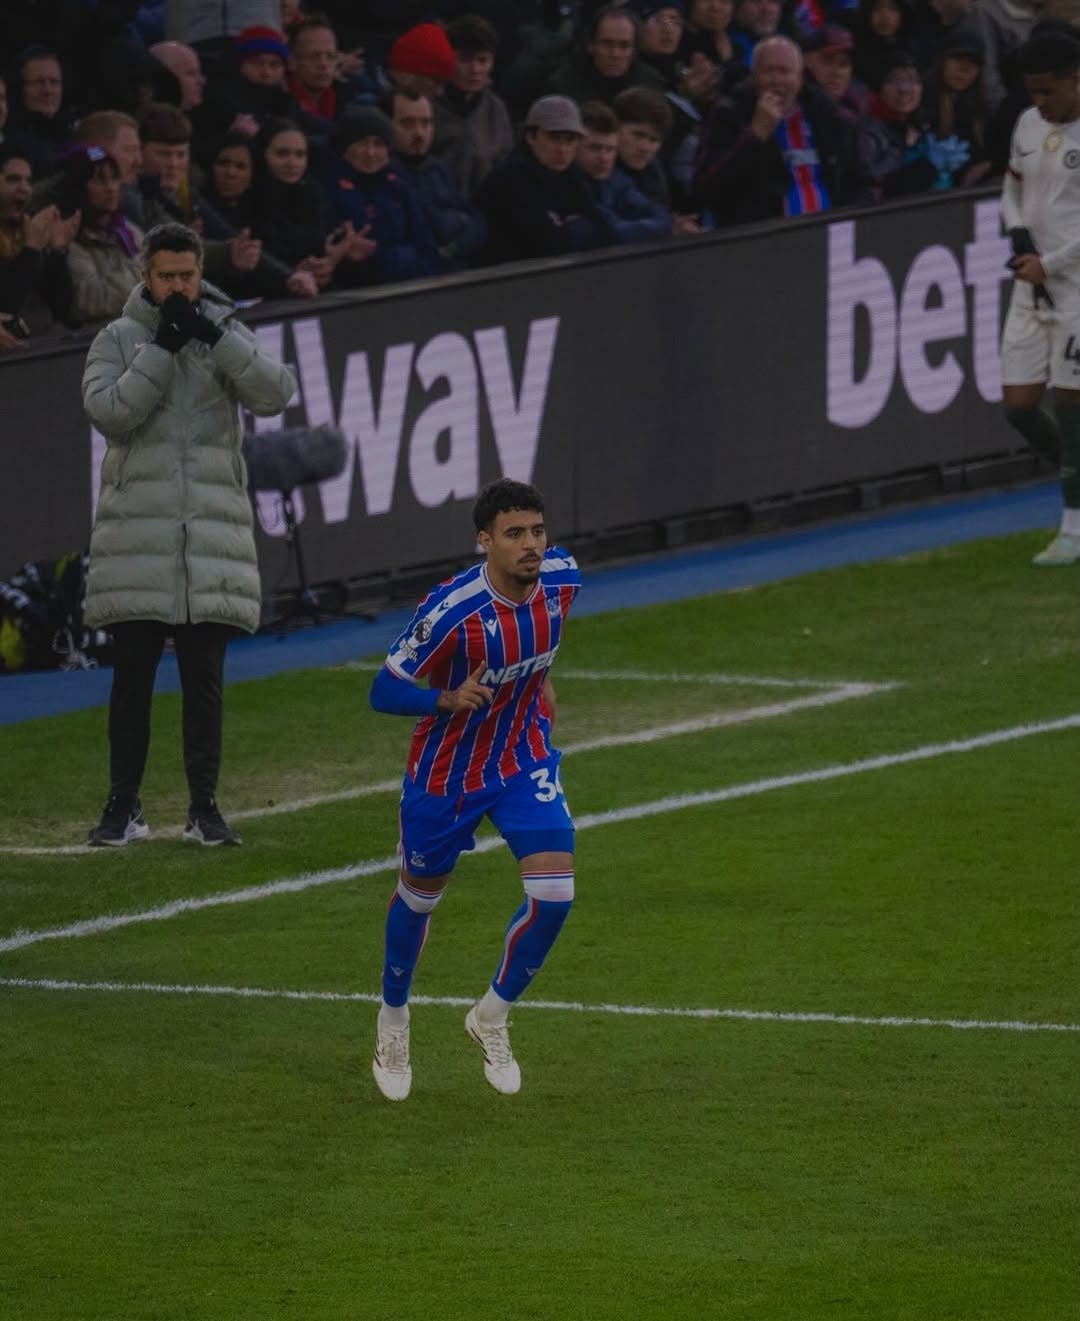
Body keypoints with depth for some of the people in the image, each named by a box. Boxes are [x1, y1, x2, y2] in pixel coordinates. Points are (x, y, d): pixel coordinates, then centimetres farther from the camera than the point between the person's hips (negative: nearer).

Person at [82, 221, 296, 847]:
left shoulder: (229, 336, 9)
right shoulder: (117, 341, 5)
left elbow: (275, 394, -8)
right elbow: (109, 412, -11)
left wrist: (215, 337, -16)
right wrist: (164, 346, -13)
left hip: (212, 531, 1)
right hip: (138, 532, -1)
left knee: (205, 676, 2)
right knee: (133, 674, 1)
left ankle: (205, 807, 8)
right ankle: (124, 807, 7)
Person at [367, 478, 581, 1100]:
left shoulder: (561, 578, -15)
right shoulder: (450, 610, -31)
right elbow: (384, 691, -25)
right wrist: (449, 700, -40)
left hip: (525, 761, 3)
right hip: (447, 769, -3)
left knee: (554, 894, -13)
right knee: (421, 894, 16)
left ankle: (494, 1017, 12)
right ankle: (394, 1018, 44)